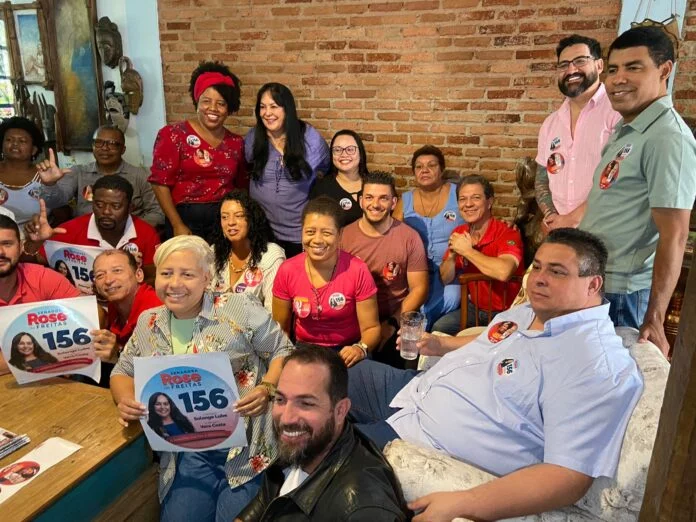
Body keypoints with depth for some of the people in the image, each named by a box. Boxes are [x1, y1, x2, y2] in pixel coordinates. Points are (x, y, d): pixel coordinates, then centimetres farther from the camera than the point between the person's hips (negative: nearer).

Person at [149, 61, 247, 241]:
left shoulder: (236, 143, 7)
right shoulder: (173, 135, -3)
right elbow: (160, 182, -7)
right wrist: (178, 225, -12)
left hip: (225, 221, 3)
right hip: (186, 220, -3)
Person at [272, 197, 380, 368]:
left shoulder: (357, 271, -14)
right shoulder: (287, 271, -7)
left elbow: (371, 328, -8)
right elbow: (281, 328, 4)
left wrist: (361, 349, -28)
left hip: (346, 354, -2)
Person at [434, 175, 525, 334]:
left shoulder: (508, 233, -20)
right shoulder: (459, 233, 0)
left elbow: (503, 272, -41)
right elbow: (445, 279, 6)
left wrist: (466, 250, -27)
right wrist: (452, 254, -15)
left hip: (506, 312, -6)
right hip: (475, 308, 6)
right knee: (438, 329, -8)